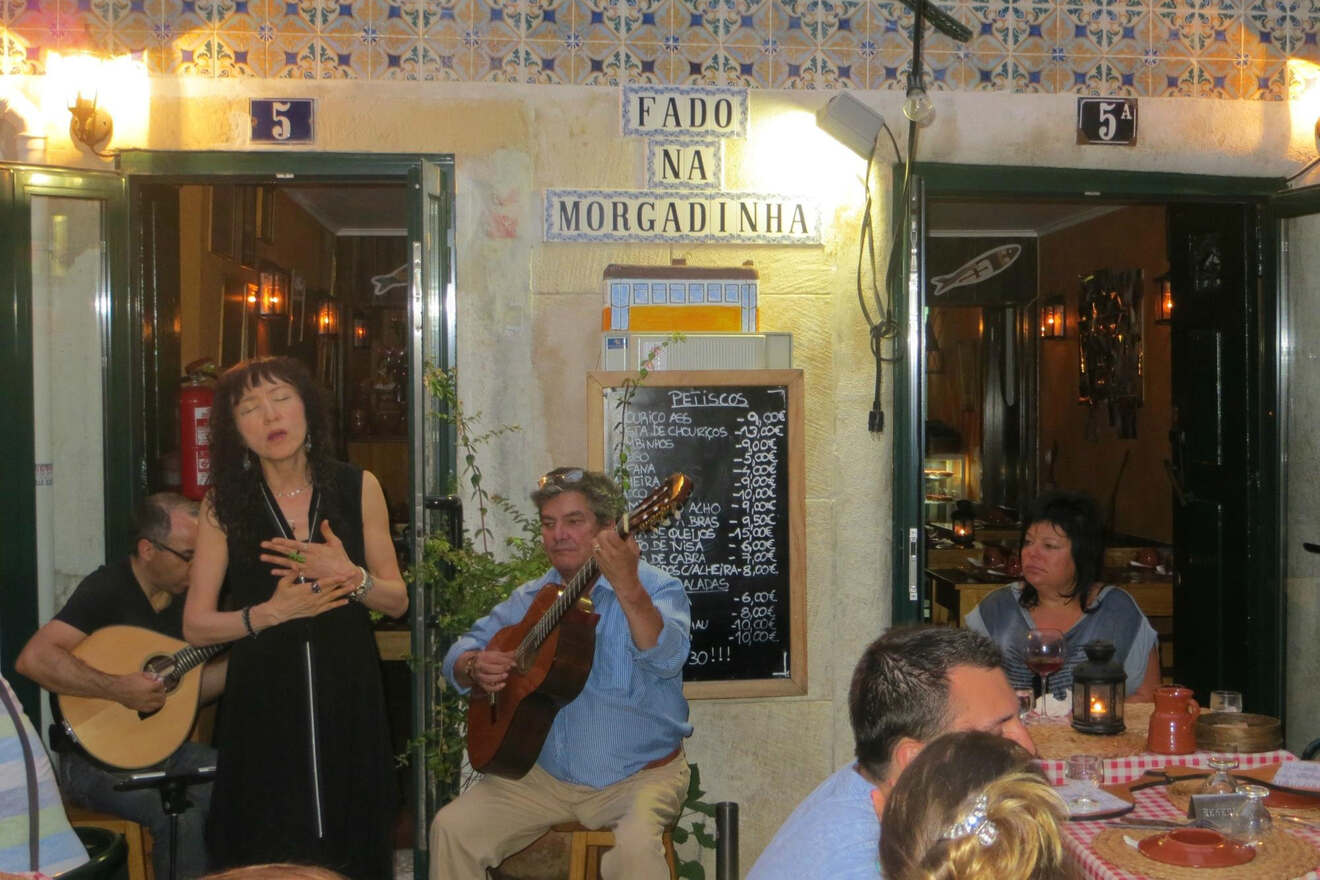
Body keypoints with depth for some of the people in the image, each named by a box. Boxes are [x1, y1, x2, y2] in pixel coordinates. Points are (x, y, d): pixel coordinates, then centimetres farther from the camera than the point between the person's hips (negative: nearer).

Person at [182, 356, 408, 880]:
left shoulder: (357, 488, 0)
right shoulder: (224, 504, -2)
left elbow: (397, 601, 4)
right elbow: (196, 626, -1)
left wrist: (351, 577, -15)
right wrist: (271, 612, -16)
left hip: (348, 697, 1)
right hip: (262, 703, -1)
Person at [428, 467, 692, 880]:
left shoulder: (656, 589, -7)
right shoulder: (529, 599, 9)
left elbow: (665, 659, -27)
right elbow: (460, 654, 12)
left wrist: (628, 587, -43)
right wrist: (474, 667, -13)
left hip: (640, 774, -4)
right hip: (543, 775, 5)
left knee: (635, 845, -33)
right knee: (451, 827, -12)